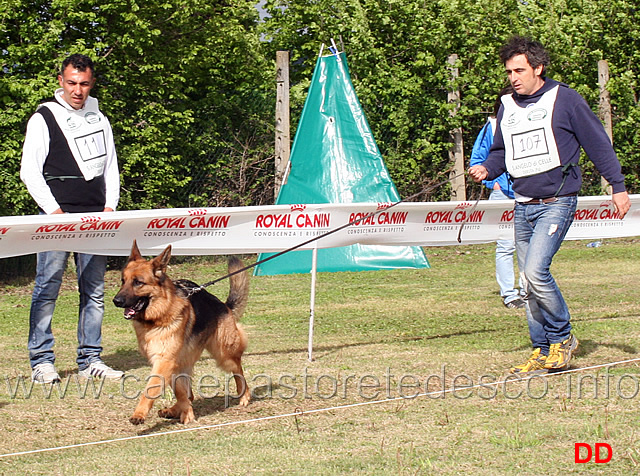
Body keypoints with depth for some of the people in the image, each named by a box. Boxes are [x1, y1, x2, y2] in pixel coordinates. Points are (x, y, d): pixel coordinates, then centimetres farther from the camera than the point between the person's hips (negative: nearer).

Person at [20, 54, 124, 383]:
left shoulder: (100, 120, 17)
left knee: (94, 291, 4)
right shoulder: (43, 119, 1)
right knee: (47, 288, -6)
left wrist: (110, 207, 5)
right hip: (57, 217, -5)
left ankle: (90, 359, 10)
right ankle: (41, 361, -1)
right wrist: (54, 211, -11)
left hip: (94, 218, 5)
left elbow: (110, 168, 20)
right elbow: (29, 172, -3)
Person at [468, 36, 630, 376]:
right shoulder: (507, 106, 12)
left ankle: (562, 337, 0)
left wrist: (618, 186, -3)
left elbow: (598, 143, -2)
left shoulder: (564, 98, -4)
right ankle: (543, 352, 17)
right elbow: (501, 151, 21)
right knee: (529, 284, 7)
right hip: (523, 205, 6)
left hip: (557, 203, -6)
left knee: (535, 271, -20)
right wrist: (487, 169, -1)